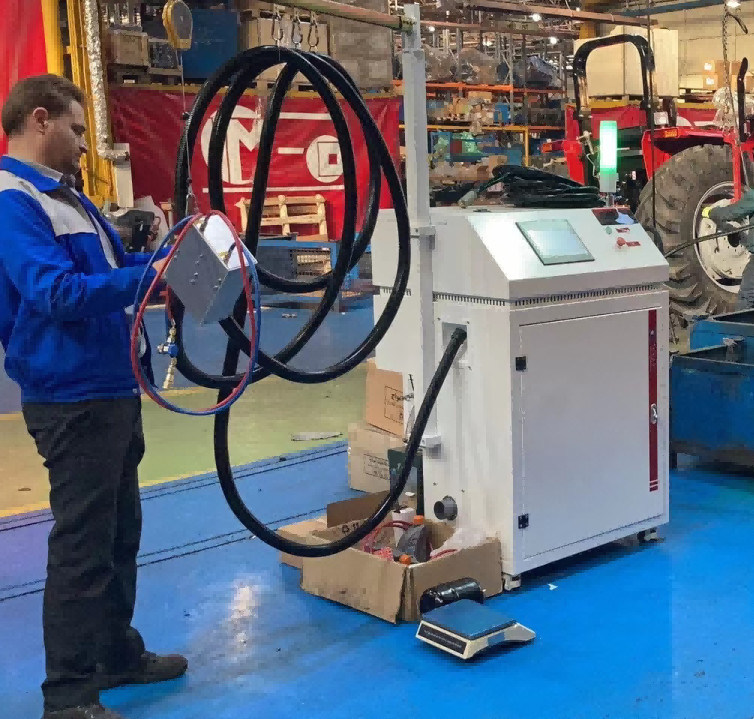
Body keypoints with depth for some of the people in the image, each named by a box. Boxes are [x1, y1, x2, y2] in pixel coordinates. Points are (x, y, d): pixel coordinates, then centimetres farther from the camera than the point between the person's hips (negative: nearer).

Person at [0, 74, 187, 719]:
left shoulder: (67, 196, 16)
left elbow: (112, 269, 25)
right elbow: (56, 292, -28)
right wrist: (152, 275, -28)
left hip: (113, 388, 10)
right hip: (72, 398, -10)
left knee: (120, 530, 18)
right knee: (82, 543, -4)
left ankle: (117, 653, 32)